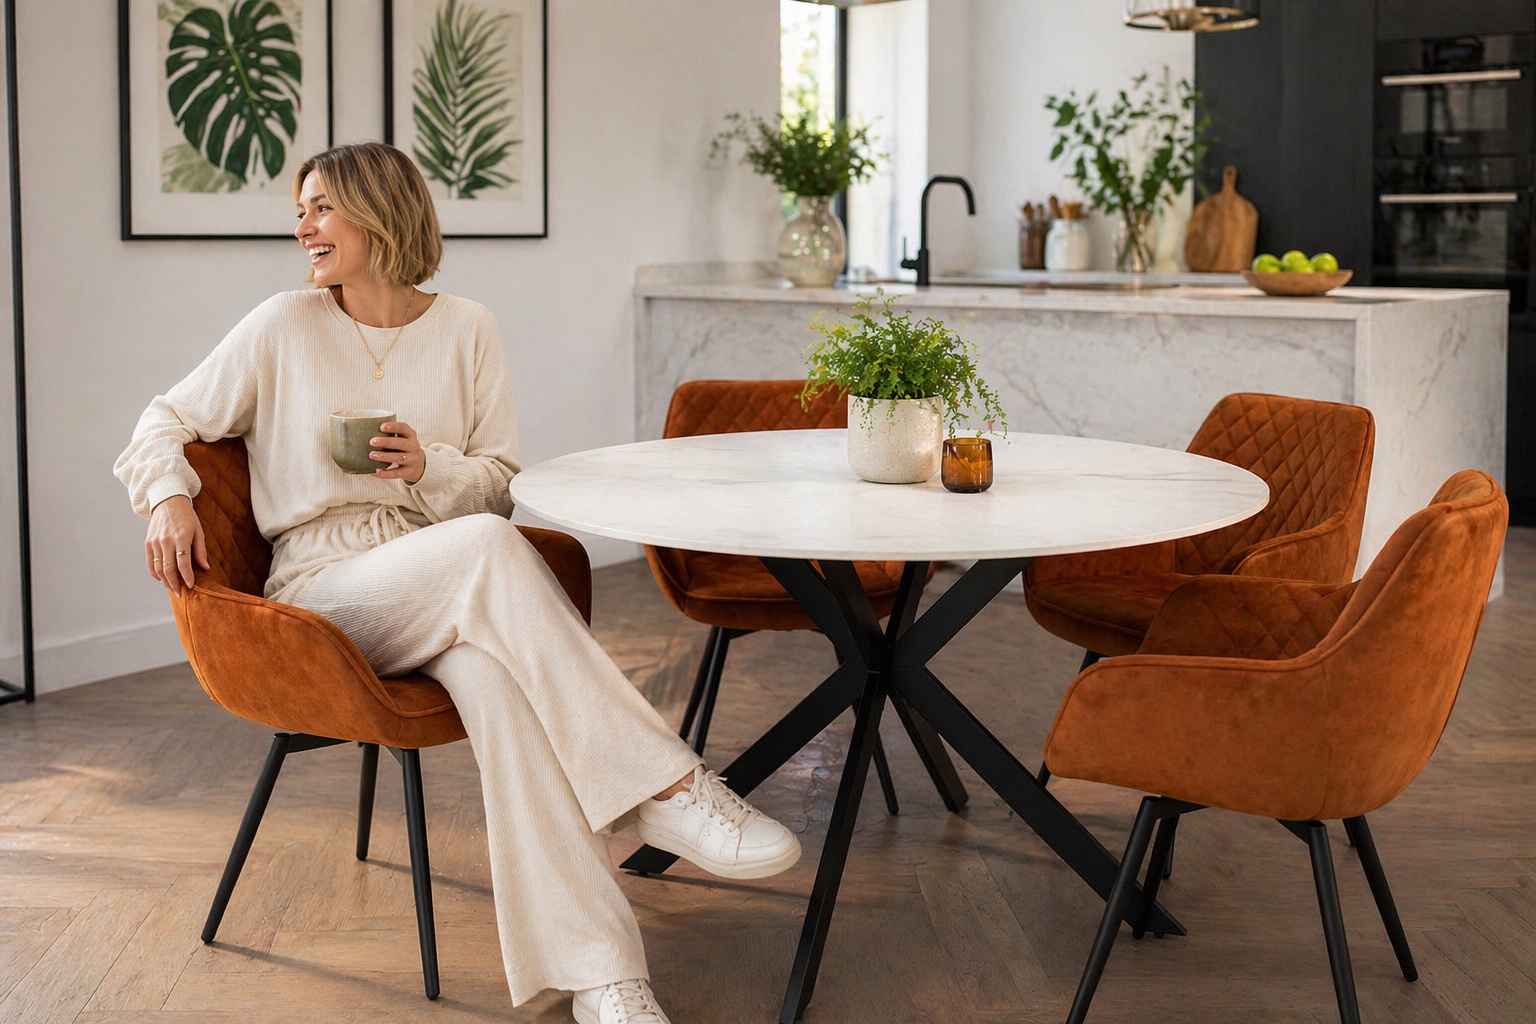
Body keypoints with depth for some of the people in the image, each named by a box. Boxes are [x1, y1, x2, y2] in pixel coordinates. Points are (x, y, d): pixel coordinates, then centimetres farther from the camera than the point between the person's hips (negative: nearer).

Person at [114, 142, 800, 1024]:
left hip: (446, 585, 2)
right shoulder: (286, 326, 7)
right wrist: (168, 497, -8)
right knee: (488, 548, -36)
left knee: (496, 673, -37)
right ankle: (666, 785, -36)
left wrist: (429, 465, -11)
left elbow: (501, 485, 10)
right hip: (325, 585, -1)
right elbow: (169, 421, 13)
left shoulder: (466, 330, 10)